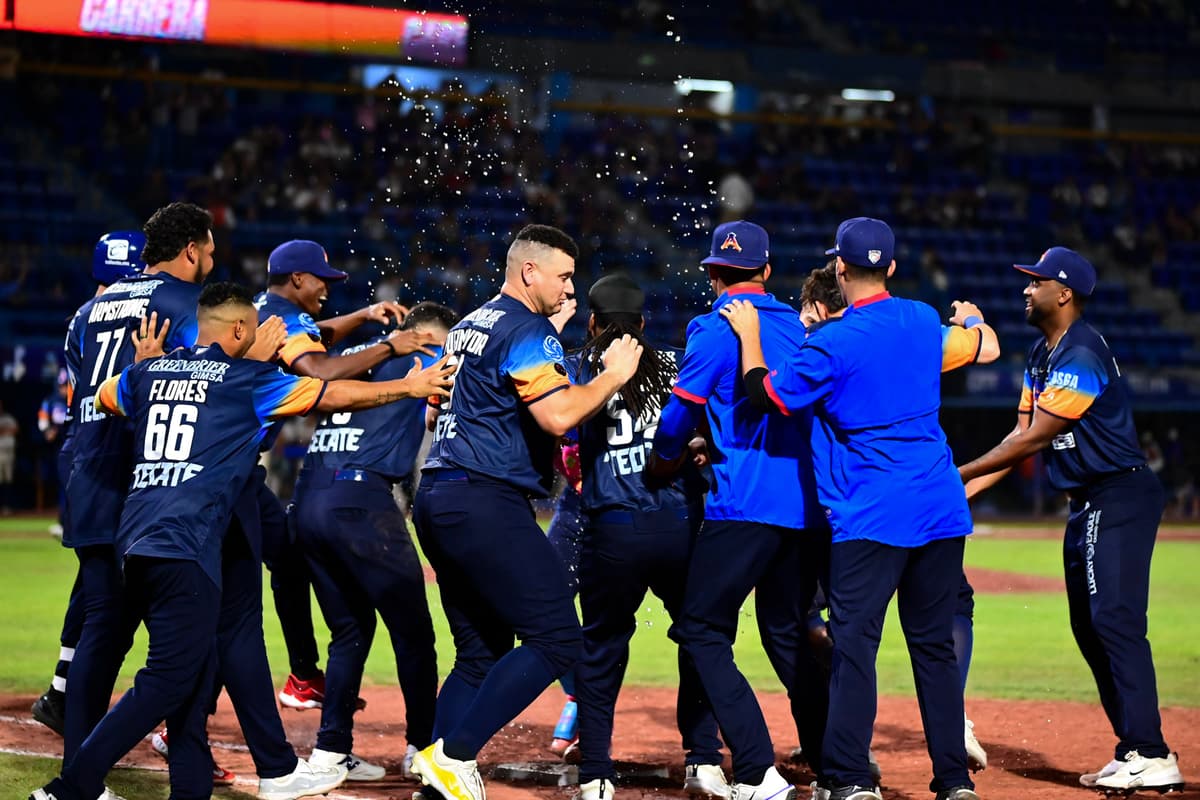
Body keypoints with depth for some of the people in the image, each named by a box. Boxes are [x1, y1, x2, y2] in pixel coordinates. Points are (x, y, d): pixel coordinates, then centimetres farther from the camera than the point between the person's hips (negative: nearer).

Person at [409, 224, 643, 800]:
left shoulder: (466, 327, 21)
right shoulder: (528, 331, -8)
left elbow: (433, 412, 28)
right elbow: (559, 417, -20)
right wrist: (613, 375, -5)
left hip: (434, 499, 10)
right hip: (486, 503, -10)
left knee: (482, 651, 14)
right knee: (556, 641, -10)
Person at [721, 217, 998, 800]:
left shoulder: (833, 343, -10)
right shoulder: (924, 323, 9)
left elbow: (766, 394, -3)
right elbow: (986, 348, 29)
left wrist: (749, 335, 11)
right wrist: (972, 318, 50)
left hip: (871, 516, -6)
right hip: (942, 511, 6)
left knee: (854, 642, -6)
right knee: (934, 644, 11)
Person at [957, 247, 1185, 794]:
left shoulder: (1081, 356, -18)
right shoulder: (1042, 354, 13)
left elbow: (1034, 439, -19)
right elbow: (1022, 435, 13)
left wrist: (959, 473, -13)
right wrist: (963, 491, 6)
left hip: (1120, 500, -11)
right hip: (1087, 505, 11)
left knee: (1114, 619, -17)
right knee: (1089, 626, 10)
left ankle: (1150, 757, -21)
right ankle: (1134, 750, 14)